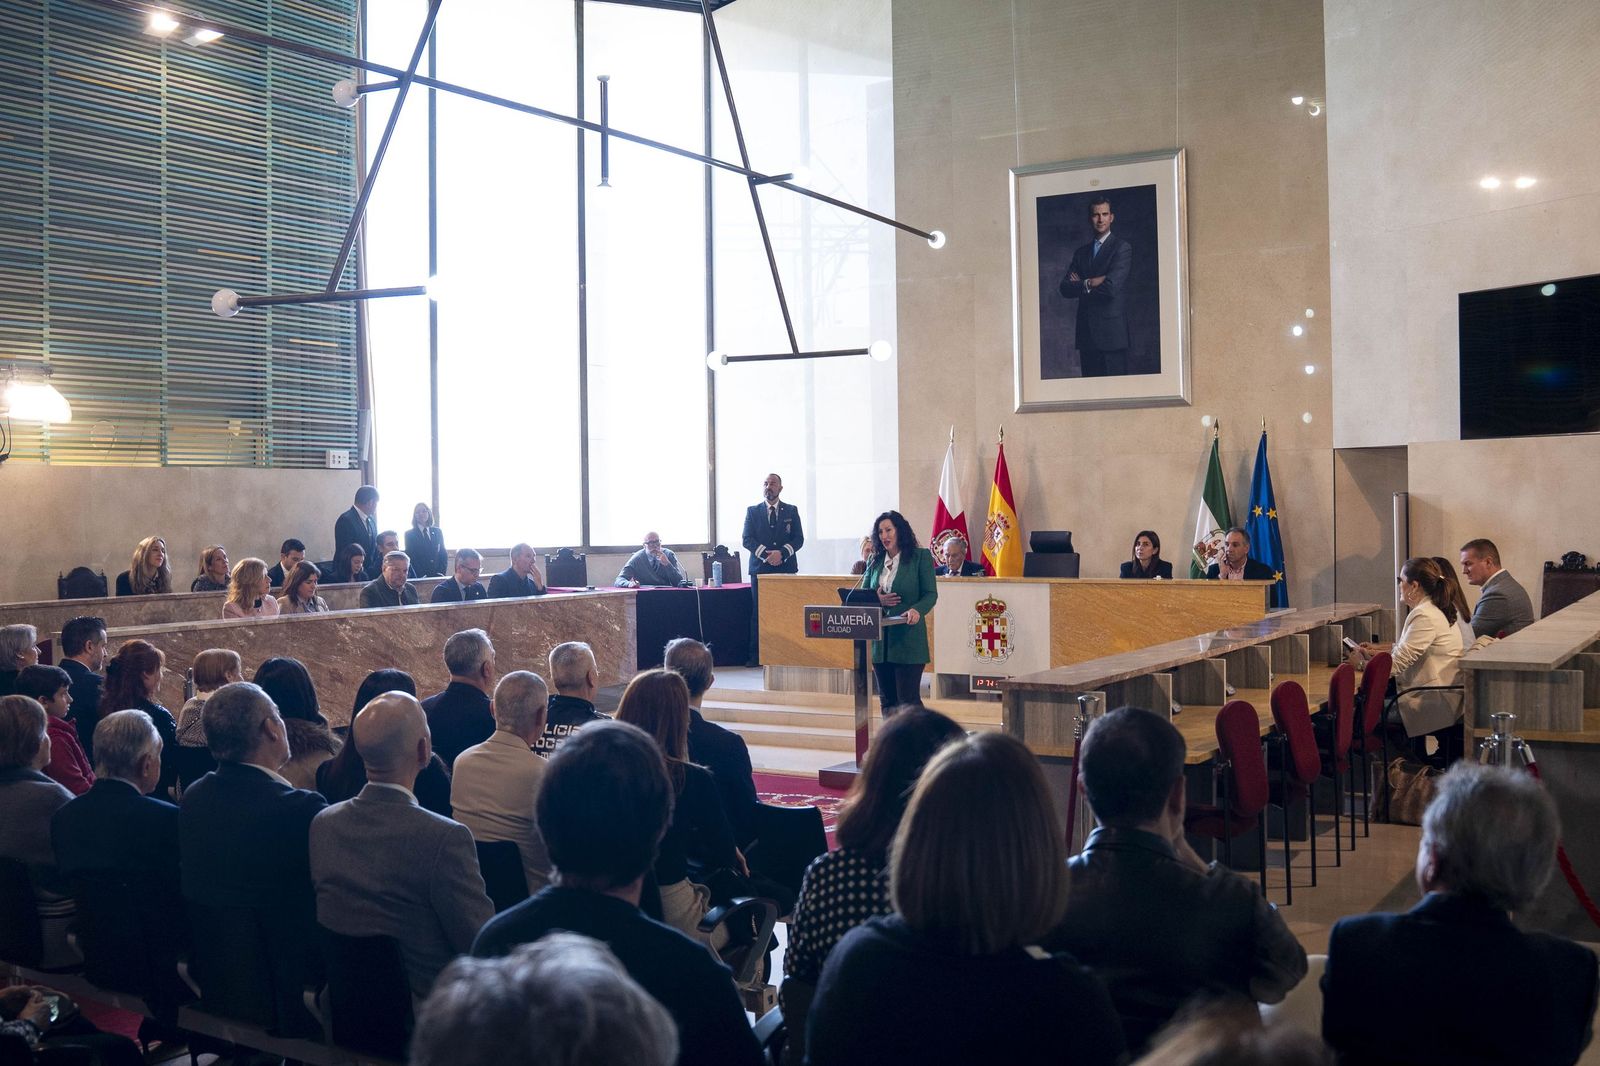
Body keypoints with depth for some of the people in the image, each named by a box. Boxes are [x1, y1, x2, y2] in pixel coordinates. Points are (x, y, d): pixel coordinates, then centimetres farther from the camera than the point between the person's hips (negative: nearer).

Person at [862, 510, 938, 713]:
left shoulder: (921, 556, 0)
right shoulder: (875, 561, 15)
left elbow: (931, 594, -6)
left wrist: (917, 610, -26)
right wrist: (876, 600, -8)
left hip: (908, 639, -5)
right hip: (880, 641, 5)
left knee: (908, 700, -6)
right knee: (887, 701, 9)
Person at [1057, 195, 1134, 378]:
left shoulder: (1122, 248, -1)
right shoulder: (1081, 252, 17)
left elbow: (1112, 287, -14)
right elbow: (1065, 289, 6)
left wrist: (1082, 285, -1)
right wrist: (1090, 284, -11)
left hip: (1111, 333, -5)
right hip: (1086, 334, 5)